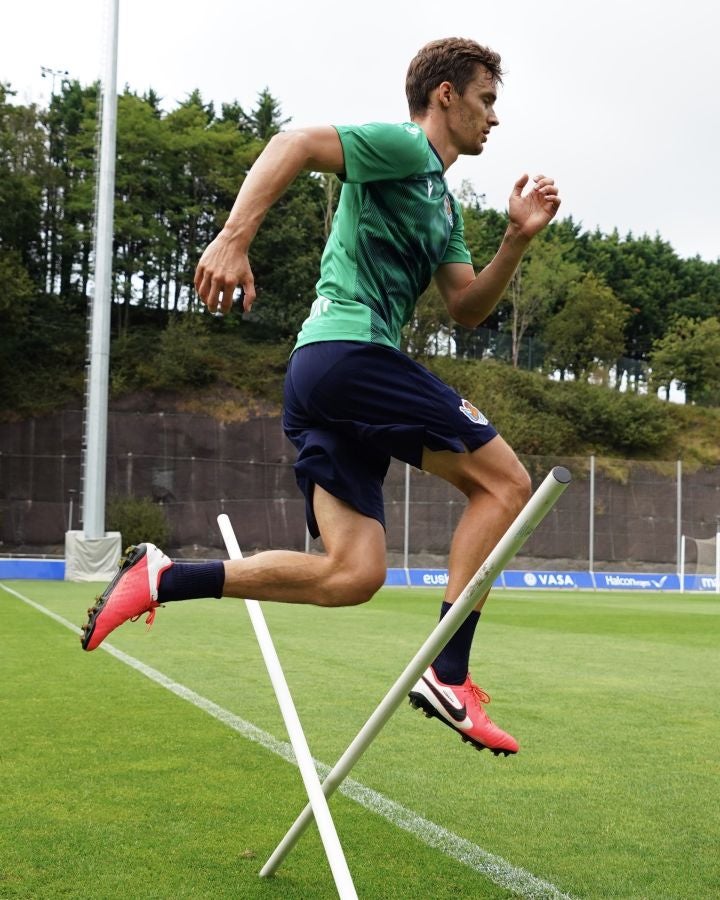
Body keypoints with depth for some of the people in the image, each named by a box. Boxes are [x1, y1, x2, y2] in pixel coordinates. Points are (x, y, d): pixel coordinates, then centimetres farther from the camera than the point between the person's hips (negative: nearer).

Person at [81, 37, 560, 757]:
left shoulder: (443, 204, 28)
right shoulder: (402, 147, 0)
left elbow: (466, 310, 26)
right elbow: (292, 144, -14)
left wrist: (518, 238, 13)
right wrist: (233, 240, -27)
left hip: (317, 375, 9)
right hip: (350, 350, -9)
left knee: (352, 575, 1)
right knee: (505, 482, -7)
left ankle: (162, 578, 3)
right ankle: (447, 676, -9)